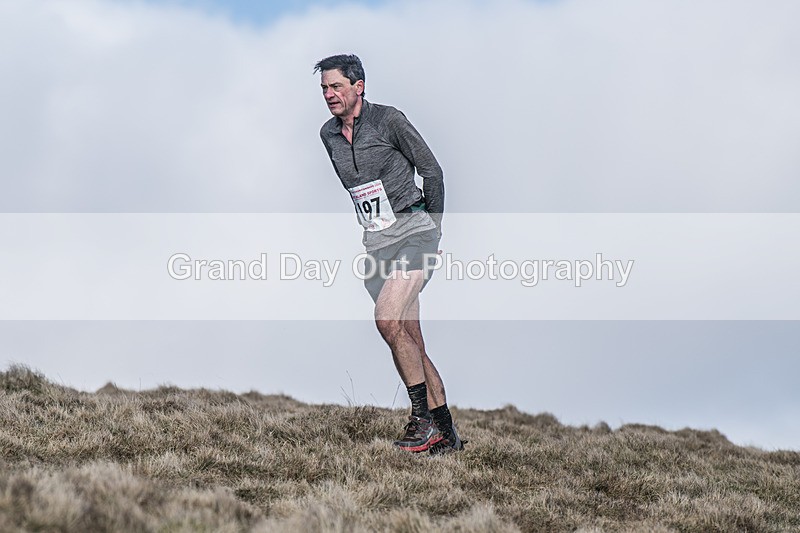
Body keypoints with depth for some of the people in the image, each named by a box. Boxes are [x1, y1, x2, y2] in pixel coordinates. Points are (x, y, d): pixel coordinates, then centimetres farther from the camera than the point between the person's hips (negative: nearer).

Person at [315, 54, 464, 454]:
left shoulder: (388, 120, -7)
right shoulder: (328, 134, 11)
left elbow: (432, 171, -2)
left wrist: (433, 227, 4)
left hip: (414, 230, -6)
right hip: (377, 241, 6)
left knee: (388, 319, -24)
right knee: (410, 340, 2)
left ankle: (422, 417, -17)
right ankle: (445, 433, 7)